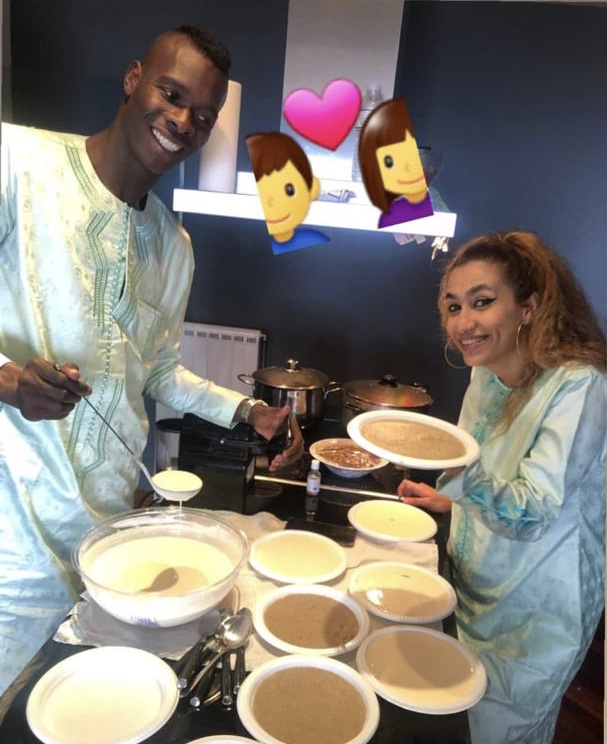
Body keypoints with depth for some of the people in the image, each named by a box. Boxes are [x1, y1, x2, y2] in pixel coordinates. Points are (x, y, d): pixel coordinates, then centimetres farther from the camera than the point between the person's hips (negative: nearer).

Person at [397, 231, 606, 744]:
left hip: (535, 612, -6)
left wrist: (459, 473, -45)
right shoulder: (487, 375, -4)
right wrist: (449, 498, 2)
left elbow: (531, 512, -32)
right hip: (479, 590, 6)